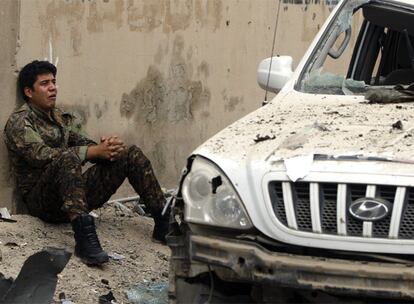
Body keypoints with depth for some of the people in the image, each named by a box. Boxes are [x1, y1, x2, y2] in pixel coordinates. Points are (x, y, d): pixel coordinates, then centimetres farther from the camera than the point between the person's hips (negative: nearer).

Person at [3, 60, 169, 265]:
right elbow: (42, 155, -21)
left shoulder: (60, 118, 21)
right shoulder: (18, 122, -5)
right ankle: (84, 237, -53)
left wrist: (107, 147, -13)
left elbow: (85, 144, 14)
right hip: (42, 201, -7)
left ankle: (163, 223, -7)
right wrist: (95, 152, -26)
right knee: (68, 158, -38)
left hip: (74, 194, 7)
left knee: (132, 154, -2)